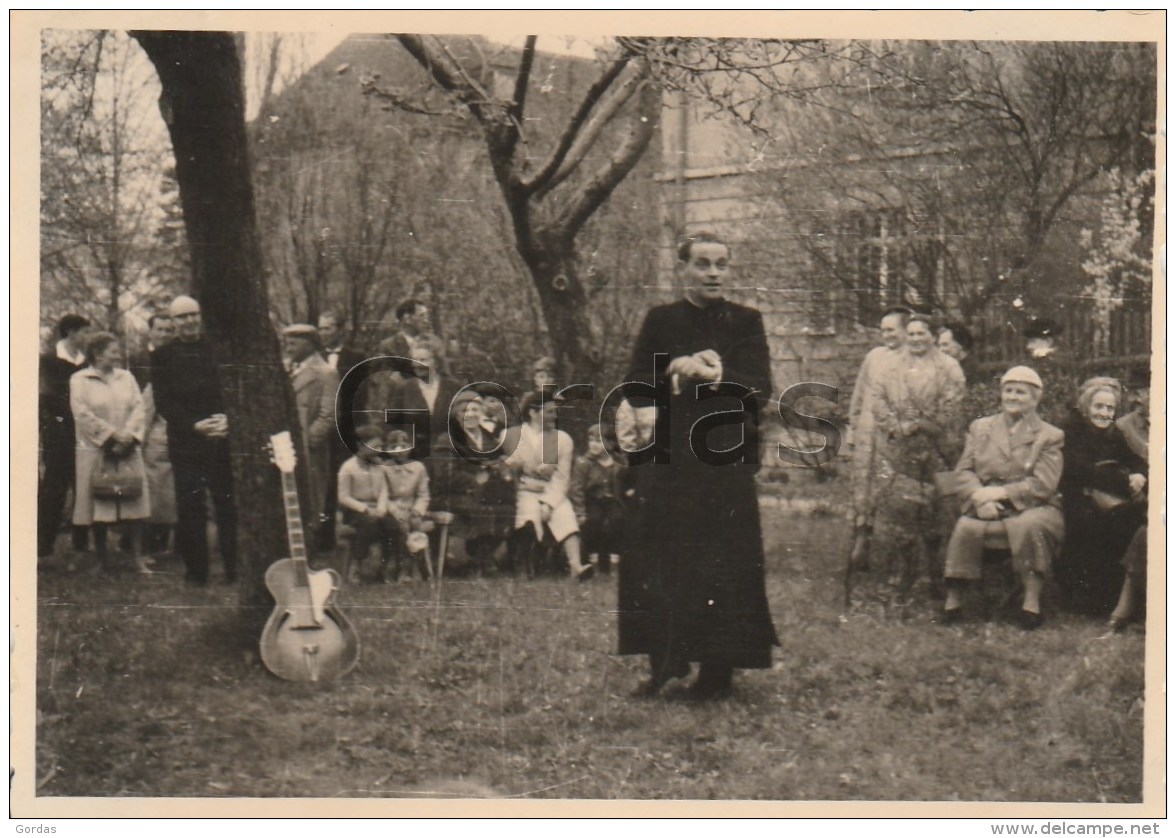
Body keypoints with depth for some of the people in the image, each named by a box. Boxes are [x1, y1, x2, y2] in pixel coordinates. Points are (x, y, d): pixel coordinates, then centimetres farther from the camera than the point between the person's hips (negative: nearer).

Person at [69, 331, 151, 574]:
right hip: (96, 452, -3)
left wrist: (128, 436, -11)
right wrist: (112, 435, -13)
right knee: (99, 508, 0)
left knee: (133, 508, -2)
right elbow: (83, 414, -10)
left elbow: (138, 408, 5)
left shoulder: (126, 378, 13)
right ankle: (102, 561, 9)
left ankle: (138, 559, 2)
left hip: (128, 452, 3)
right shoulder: (79, 380, -1)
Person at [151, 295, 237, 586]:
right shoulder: (163, 356, 7)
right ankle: (196, 570, 7)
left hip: (222, 438, 1)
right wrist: (195, 425, -13)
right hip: (185, 440, -1)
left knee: (228, 505, 0)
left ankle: (234, 568, 7)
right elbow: (163, 402, 0)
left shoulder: (217, 349, 11)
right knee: (190, 508, -1)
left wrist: (226, 419, -10)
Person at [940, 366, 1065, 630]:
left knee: (1029, 526, -37)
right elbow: (963, 472, 9)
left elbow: (1043, 485, -4)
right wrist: (979, 497, -13)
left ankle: (1032, 600, -31)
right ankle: (953, 599, -23)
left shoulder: (1050, 436, 8)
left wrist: (1001, 493, -15)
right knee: (966, 527, -31)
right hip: (984, 508, 2)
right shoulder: (979, 428, 19)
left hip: (1031, 508, -2)